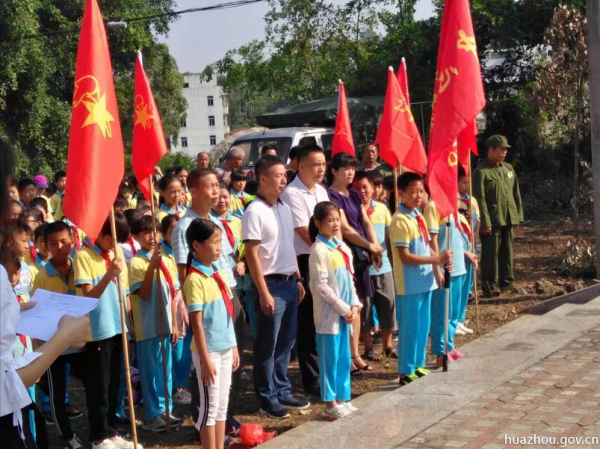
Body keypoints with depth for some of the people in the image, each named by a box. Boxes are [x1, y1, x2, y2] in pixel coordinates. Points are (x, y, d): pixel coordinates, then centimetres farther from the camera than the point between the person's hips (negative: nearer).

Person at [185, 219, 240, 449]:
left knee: (222, 404, 13)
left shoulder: (219, 274, 8)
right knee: (210, 405, 1)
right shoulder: (195, 279, -15)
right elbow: (196, 323, -16)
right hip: (209, 350, -7)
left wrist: (234, 346, 14)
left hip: (225, 348, 7)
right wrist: (205, 359, -17)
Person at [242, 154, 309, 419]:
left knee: (286, 342, 15)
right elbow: (252, 254, -16)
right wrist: (263, 293, -18)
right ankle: (267, 399, 13)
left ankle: (282, 391, 28)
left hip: (289, 283, 8)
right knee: (267, 346, 3)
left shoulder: (284, 209, 10)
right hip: (270, 284, -8)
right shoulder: (254, 212, -14)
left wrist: (298, 279, 15)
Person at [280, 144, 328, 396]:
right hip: (306, 262, -8)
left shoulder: (321, 191, 13)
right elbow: (305, 233, -15)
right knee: (309, 323, 0)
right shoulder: (292, 194, -13)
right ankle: (312, 380, 9)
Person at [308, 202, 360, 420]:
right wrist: (343, 308, -15)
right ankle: (331, 405, 7)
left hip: (345, 313, 8)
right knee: (330, 359, 0)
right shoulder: (319, 250, -13)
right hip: (328, 314, -8)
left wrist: (354, 305, 2)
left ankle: (342, 400, 22)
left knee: (344, 359, 13)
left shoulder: (342, 247, 10)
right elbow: (321, 286, -17)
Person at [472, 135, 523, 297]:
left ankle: (506, 283, 23)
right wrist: (485, 222, -16)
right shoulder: (481, 172, -10)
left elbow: (516, 193, 16)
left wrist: (518, 215, 11)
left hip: (508, 219, 7)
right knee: (491, 254, -1)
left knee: (507, 252, 13)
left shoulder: (508, 168, 13)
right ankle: (490, 287, 6)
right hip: (492, 221, -7)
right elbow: (479, 199, -13)